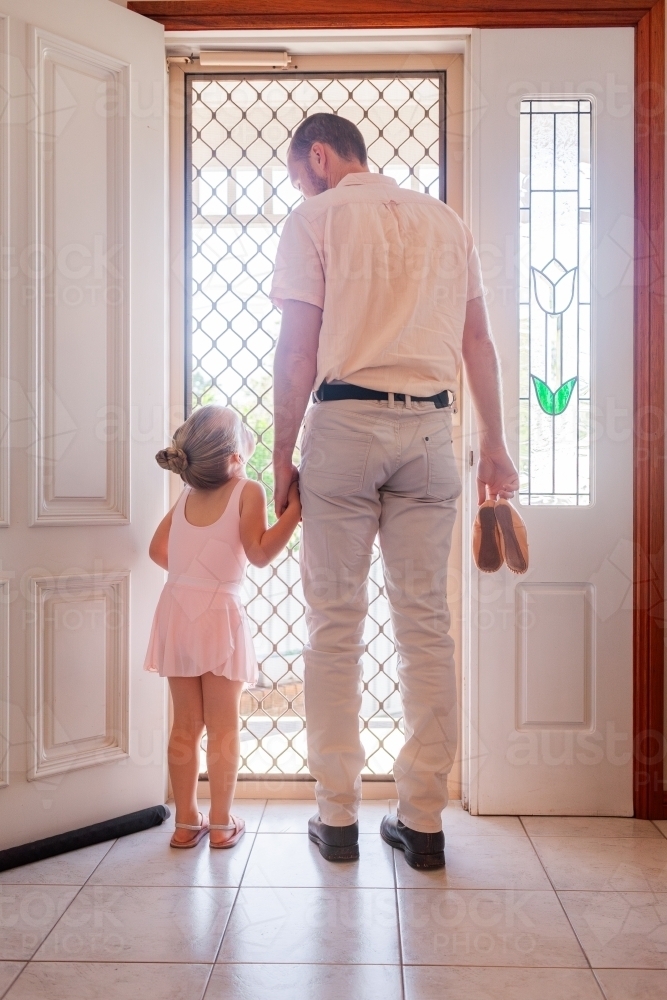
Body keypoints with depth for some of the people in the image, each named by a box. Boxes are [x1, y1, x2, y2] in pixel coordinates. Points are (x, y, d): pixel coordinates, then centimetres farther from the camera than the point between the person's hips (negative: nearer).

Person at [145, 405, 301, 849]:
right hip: (218, 613, -5)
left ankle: (186, 821, 21)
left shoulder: (186, 496, 11)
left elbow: (158, 550, 18)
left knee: (185, 726, 13)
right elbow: (259, 553, -15)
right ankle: (221, 823, 14)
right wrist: (294, 509, -15)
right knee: (223, 728, 7)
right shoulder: (248, 490, -6)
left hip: (176, 609, 5)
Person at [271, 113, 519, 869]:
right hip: (429, 425, 4)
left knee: (335, 623, 4)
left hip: (345, 421, -4)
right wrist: (494, 446, 17)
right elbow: (479, 343, 15)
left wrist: (283, 453, 1)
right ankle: (423, 820, 10)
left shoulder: (315, 219, 5)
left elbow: (297, 350, -4)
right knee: (426, 623, 5)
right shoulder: (443, 220, 18)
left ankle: (338, 817, 10)